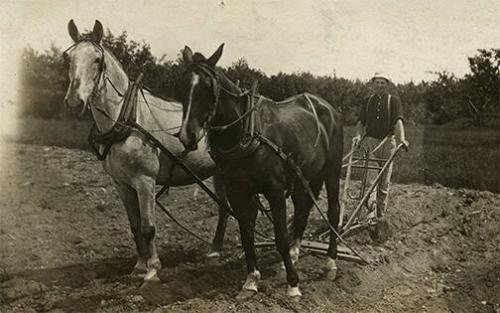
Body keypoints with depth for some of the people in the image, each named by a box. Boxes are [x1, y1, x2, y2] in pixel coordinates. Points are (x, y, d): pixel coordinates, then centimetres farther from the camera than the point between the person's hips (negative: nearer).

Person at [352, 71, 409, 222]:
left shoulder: (394, 100, 3)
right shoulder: (368, 102, 13)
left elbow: (398, 121, -10)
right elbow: (361, 121, 10)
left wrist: (401, 139, -25)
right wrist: (358, 135, -9)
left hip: (388, 142, -1)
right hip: (370, 140, 1)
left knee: (385, 179, 4)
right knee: (371, 176, -10)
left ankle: (381, 212, 15)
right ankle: (371, 211, -14)